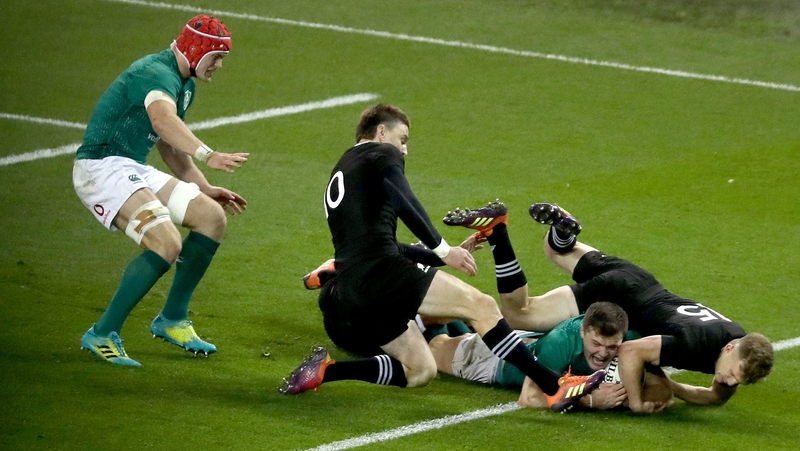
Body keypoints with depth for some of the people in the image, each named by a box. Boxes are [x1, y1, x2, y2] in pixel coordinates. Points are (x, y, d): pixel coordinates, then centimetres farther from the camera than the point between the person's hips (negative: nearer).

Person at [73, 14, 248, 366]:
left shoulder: (184, 85, 16)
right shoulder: (157, 74, -18)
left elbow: (170, 147, 28)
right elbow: (163, 119, -41)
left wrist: (204, 188, 20)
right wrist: (208, 156, -53)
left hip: (134, 170, 10)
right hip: (101, 168, -10)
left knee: (212, 216, 5)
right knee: (167, 243, -26)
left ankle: (172, 320, 14)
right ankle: (102, 335, -18)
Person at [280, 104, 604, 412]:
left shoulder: (339, 176, 34)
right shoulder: (382, 154, 8)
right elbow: (403, 202, -14)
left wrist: (446, 254, 38)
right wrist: (442, 249, -15)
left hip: (348, 294, 9)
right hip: (381, 273, -9)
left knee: (420, 372, 14)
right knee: (480, 306, -9)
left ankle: (326, 370, 2)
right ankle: (554, 387, -18)